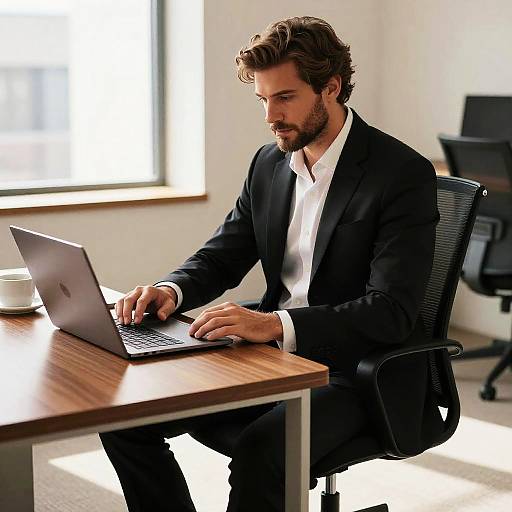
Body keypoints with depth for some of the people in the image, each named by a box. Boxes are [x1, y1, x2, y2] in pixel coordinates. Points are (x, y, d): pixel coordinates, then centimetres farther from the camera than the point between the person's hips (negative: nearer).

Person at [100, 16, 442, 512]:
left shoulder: (404, 174, -14)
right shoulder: (269, 163, 7)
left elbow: (391, 311, -22)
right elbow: (221, 256, 14)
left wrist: (277, 323, -34)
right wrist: (171, 289, -9)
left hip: (357, 374, -6)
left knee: (260, 449, -34)